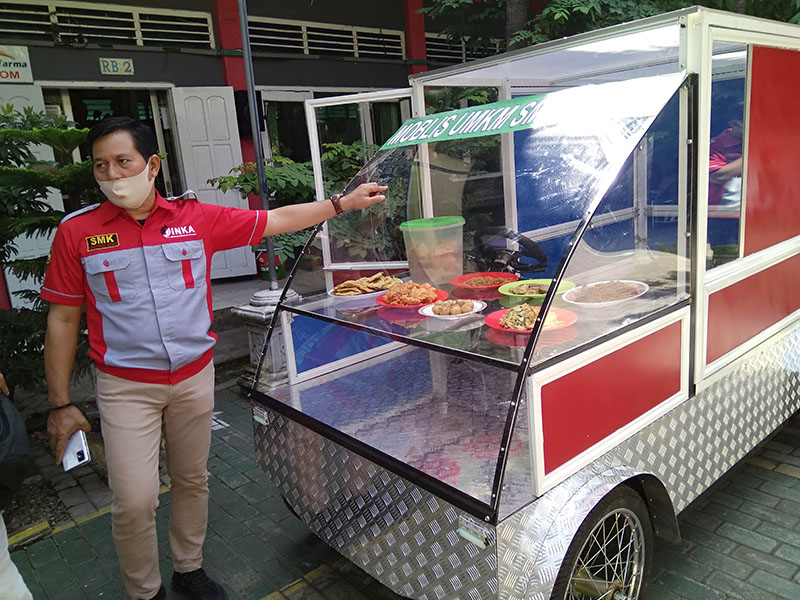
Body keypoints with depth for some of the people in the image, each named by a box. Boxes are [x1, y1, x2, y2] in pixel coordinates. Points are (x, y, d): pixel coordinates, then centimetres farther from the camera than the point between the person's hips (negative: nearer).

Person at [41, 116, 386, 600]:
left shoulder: (197, 218, -2)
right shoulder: (77, 232, -5)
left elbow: (276, 221, 4)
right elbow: (62, 320, 0)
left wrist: (345, 202, 4)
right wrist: (61, 404, 0)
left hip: (195, 378, 2)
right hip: (126, 387, -2)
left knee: (192, 482, 16)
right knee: (134, 502, -2)